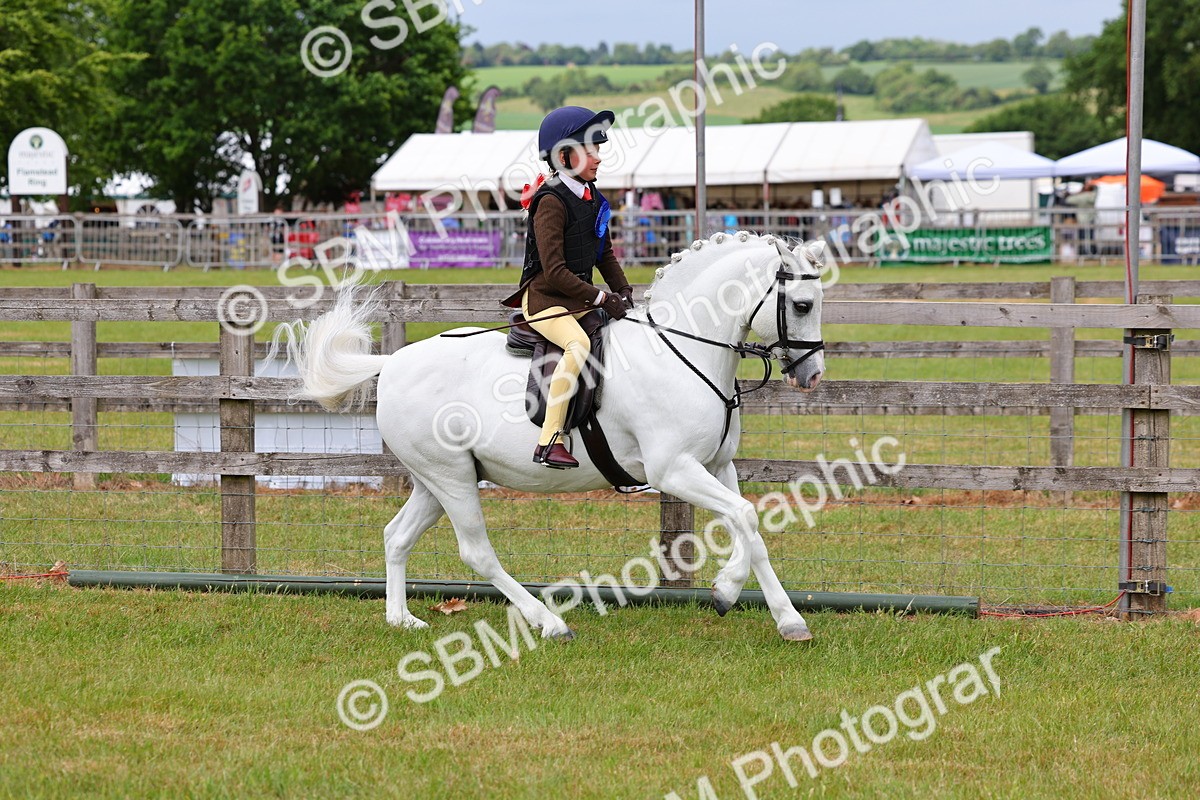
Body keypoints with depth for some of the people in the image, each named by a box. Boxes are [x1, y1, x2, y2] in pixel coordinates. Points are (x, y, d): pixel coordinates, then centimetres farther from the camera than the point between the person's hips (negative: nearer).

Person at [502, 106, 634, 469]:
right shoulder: (551, 202, -16)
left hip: (579, 298, 9)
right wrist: (601, 298, -21)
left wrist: (624, 294, 4)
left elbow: (605, 255, 20)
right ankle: (549, 442, -36)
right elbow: (555, 271, -21)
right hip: (543, 297, -9)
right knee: (578, 344, -34)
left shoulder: (593, 199, 12)